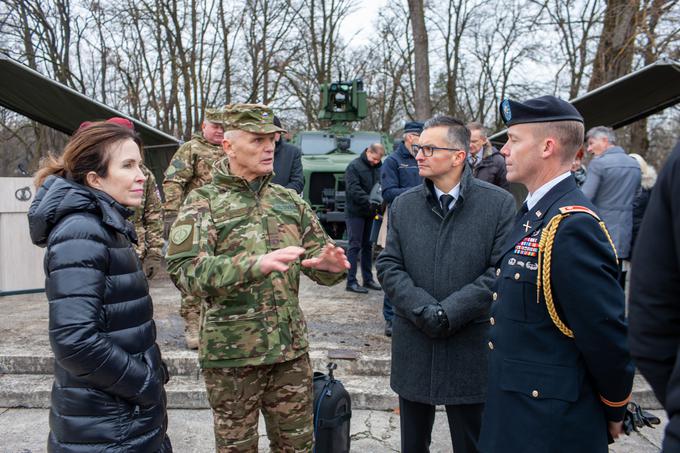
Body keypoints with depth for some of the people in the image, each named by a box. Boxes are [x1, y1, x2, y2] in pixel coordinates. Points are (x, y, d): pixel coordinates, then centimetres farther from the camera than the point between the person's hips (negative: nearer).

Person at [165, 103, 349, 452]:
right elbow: (184, 269, -21)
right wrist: (256, 264, -36)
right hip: (232, 352, -3)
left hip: (291, 347, 4)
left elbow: (317, 257, 8)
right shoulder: (203, 202, -7)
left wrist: (330, 264, -17)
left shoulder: (289, 201, 6)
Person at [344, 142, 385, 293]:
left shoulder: (378, 167, 11)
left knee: (368, 245, 12)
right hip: (355, 213, -6)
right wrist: (370, 201, -28)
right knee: (354, 246, -5)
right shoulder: (354, 166, -9)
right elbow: (353, 190, -19)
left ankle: (368, 279, 21)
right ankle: (351, 281, -1)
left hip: (370, 213, 6)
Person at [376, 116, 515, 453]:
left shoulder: (499, 204, -6)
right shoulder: (403, 204, 5)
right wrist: (423, 309, -14)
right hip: (413, 346, 3)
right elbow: (388, 265, 1)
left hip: (471, 349, -3)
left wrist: (451, 312, -17)